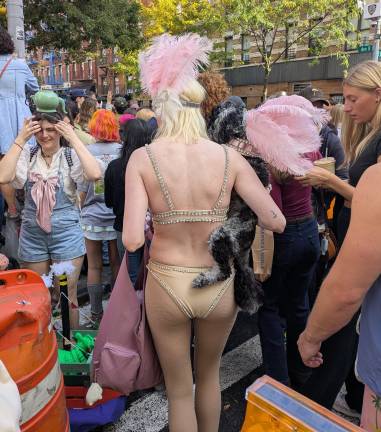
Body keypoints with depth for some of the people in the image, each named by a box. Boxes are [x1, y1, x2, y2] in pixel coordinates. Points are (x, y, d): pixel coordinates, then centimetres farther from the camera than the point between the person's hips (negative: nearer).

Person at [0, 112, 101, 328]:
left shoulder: (71, 155, -5)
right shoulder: (27, 154, 1)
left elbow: (95, 174, -26)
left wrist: (74, 138, -20)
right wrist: (21, 139, -14)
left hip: (66, 232, -3)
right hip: (32, 234, 3)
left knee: (68, 297, 8)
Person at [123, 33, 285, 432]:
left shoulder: (142, 157, -12)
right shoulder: (229, 157, -9)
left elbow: (132, 240, -19)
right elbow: (276, 222, -9)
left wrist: (153, 219, 3)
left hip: (167, 287, -1)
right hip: (220, 288, 2)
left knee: (178, 390, 22)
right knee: (209, 374, 31)